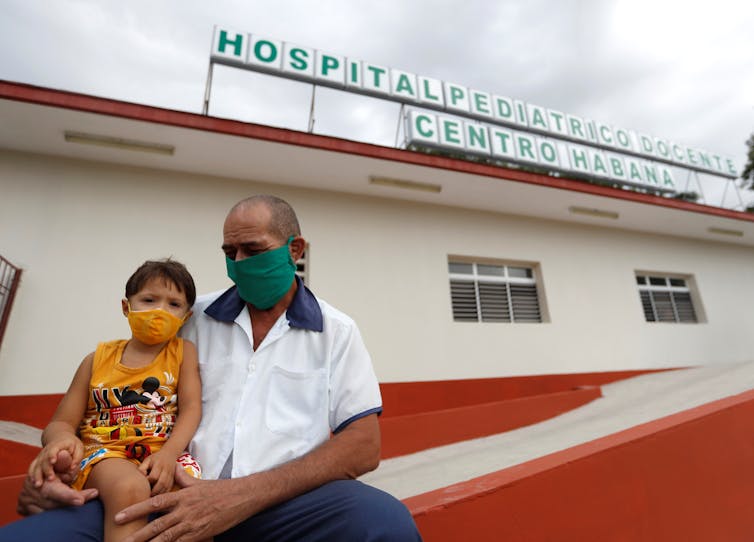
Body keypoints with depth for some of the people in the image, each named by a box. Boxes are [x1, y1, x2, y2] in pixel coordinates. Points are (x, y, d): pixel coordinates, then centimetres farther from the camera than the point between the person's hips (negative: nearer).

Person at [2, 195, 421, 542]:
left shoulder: (337, 332, 1)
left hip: (286, 499, 0)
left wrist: (244, 496, -19)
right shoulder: (195, 319, 10)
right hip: (179, 497, 2)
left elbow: (363, 446, -7)